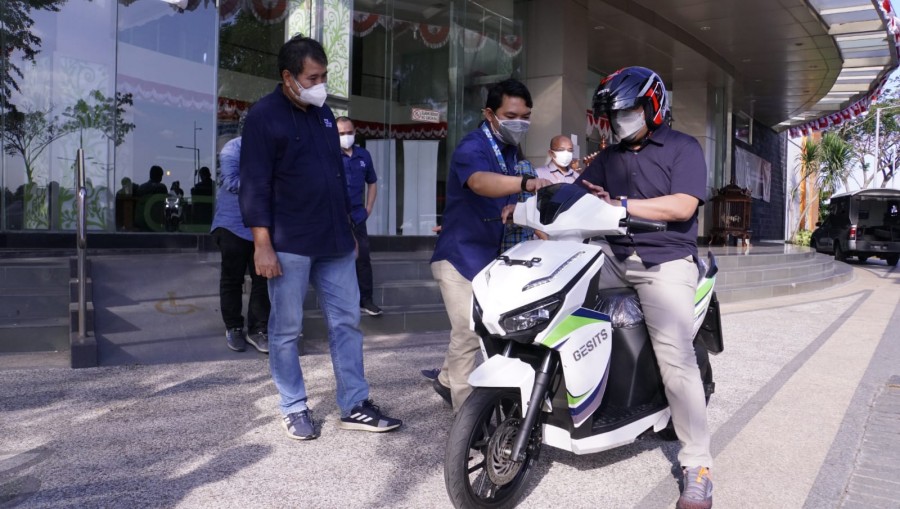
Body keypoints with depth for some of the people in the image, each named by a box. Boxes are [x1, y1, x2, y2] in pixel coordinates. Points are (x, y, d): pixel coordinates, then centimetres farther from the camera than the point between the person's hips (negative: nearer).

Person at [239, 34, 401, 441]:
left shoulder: (323, 113, 15)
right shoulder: (264, 116, -5)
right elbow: (255, 184, -11)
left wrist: (348, 228, 19)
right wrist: (262, 244, -16)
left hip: (334, 241, 6)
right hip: (288, 244, -6)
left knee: (346, 322, 7)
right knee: (286, 330, 4)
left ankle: (354, 406, 15)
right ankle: (294, 408, 18)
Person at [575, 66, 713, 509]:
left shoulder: (683, 148, 5)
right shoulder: (608, 158, 23)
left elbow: (682, 207, -10)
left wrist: (620, 205, -18)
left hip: (665, 262, -5)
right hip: (613, 258, 6)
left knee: (676, 358, -16)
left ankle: (697, 466, -5)